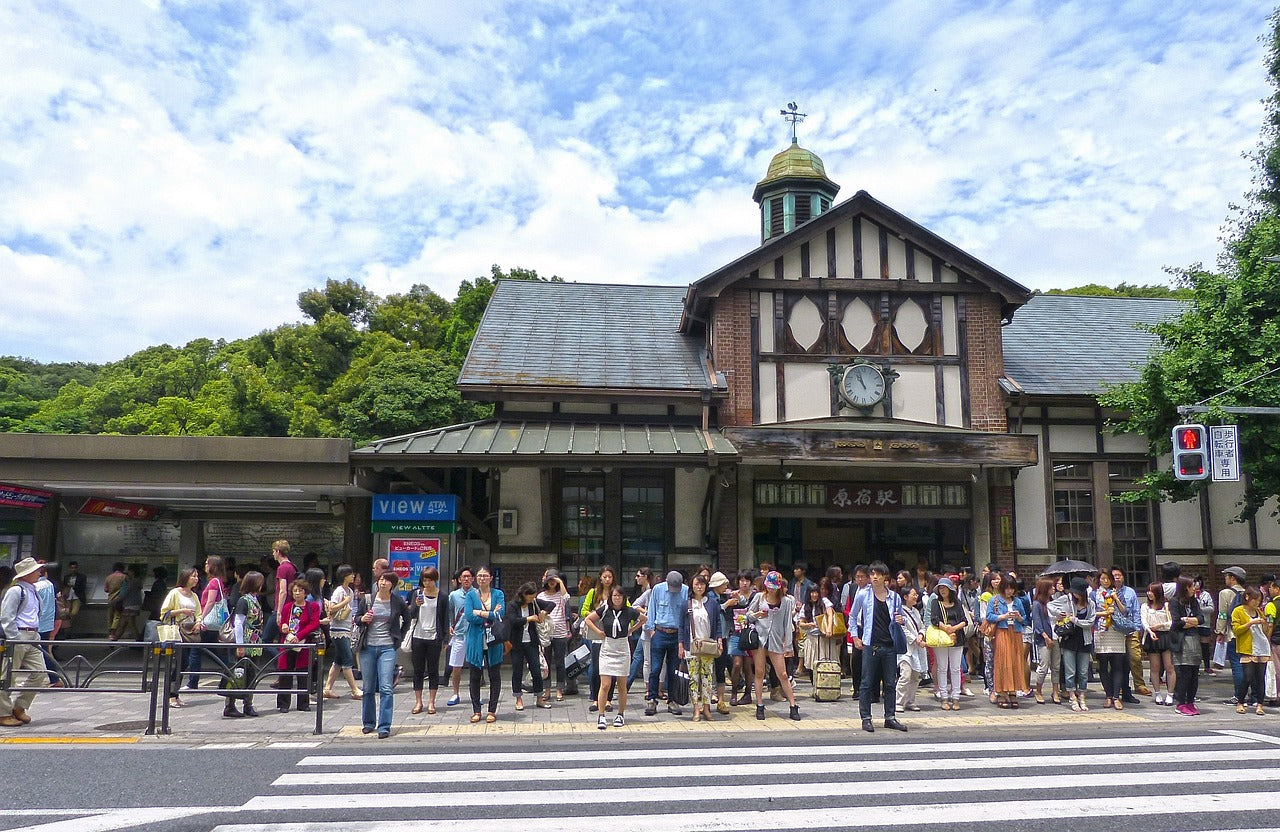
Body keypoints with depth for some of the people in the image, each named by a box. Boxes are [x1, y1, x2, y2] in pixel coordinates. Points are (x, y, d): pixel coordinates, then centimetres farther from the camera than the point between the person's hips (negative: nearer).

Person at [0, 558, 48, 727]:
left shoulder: (33, 591, 17)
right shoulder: (15, 591, -10)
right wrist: (15, 640, -15)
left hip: (32, 637, 8)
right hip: (18, 637, -8)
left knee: (40, 673, 4)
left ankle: (18, 708, 17)